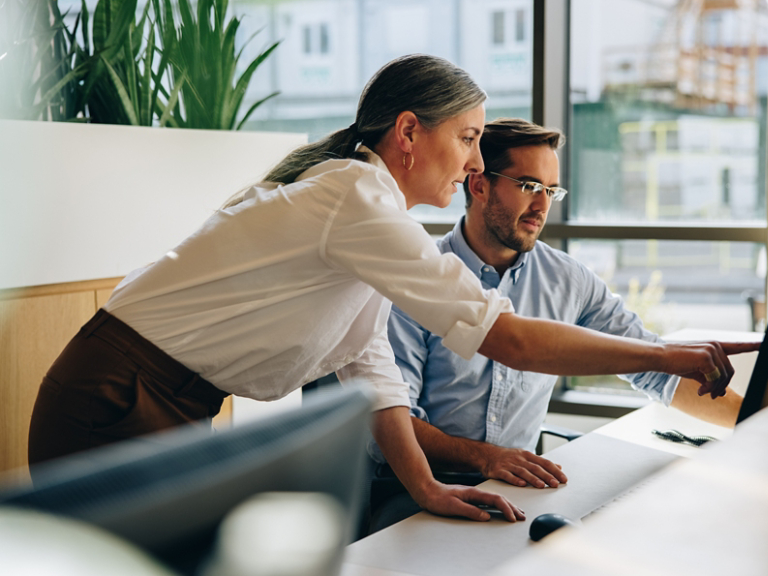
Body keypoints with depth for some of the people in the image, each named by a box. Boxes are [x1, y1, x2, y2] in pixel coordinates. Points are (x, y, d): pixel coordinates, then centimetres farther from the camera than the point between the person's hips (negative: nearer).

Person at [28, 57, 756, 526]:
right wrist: (670, 357, -17)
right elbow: (511, 340, -25)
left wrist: (424, 486, -3)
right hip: (110, 410, -9)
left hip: (168, 413, 9)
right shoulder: (356, 201, -23)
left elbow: (369, 365, 7)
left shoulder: (358, 201, 8)